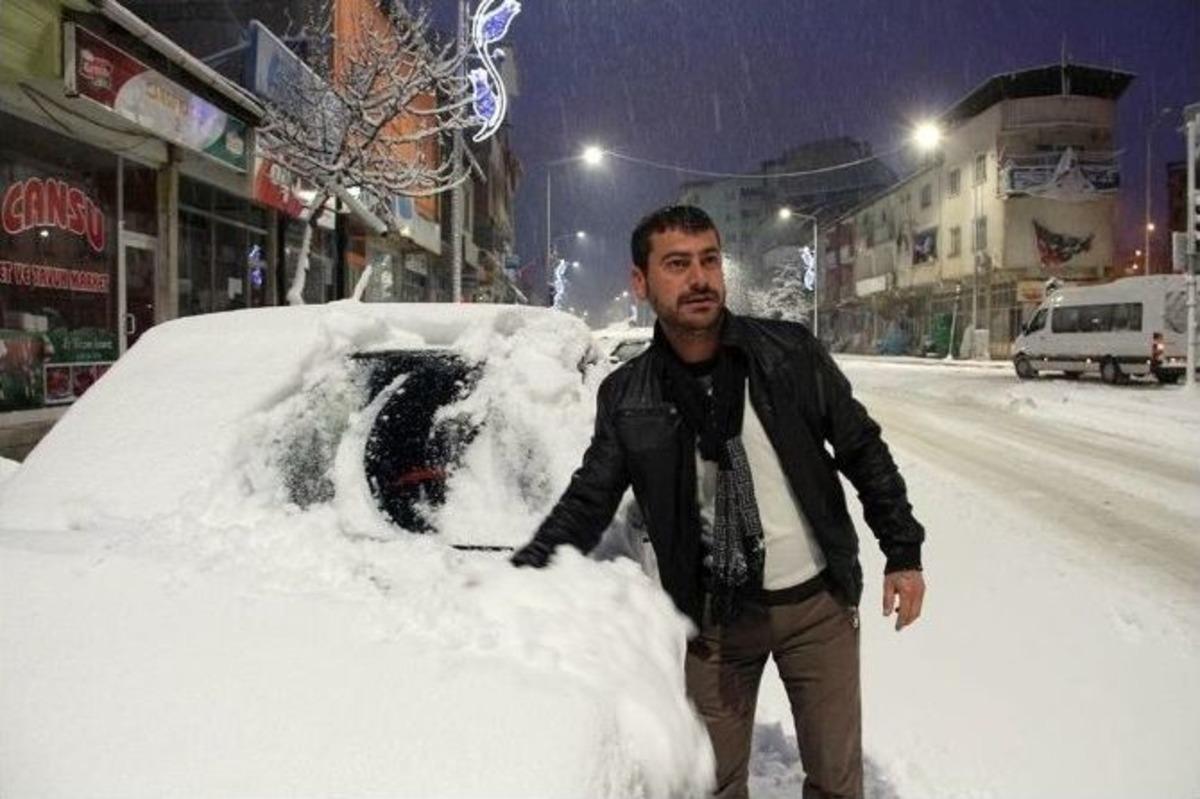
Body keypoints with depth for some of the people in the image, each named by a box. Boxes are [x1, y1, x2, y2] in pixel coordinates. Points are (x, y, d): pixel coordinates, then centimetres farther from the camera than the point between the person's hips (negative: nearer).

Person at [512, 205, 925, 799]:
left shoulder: (790, 352, -9)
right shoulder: (626, 397, -7)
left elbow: (862, 450, 1)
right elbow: (588, 500, 1)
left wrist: (903, 554, 2)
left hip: (819, 604, 0)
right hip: (713, 620, 0)